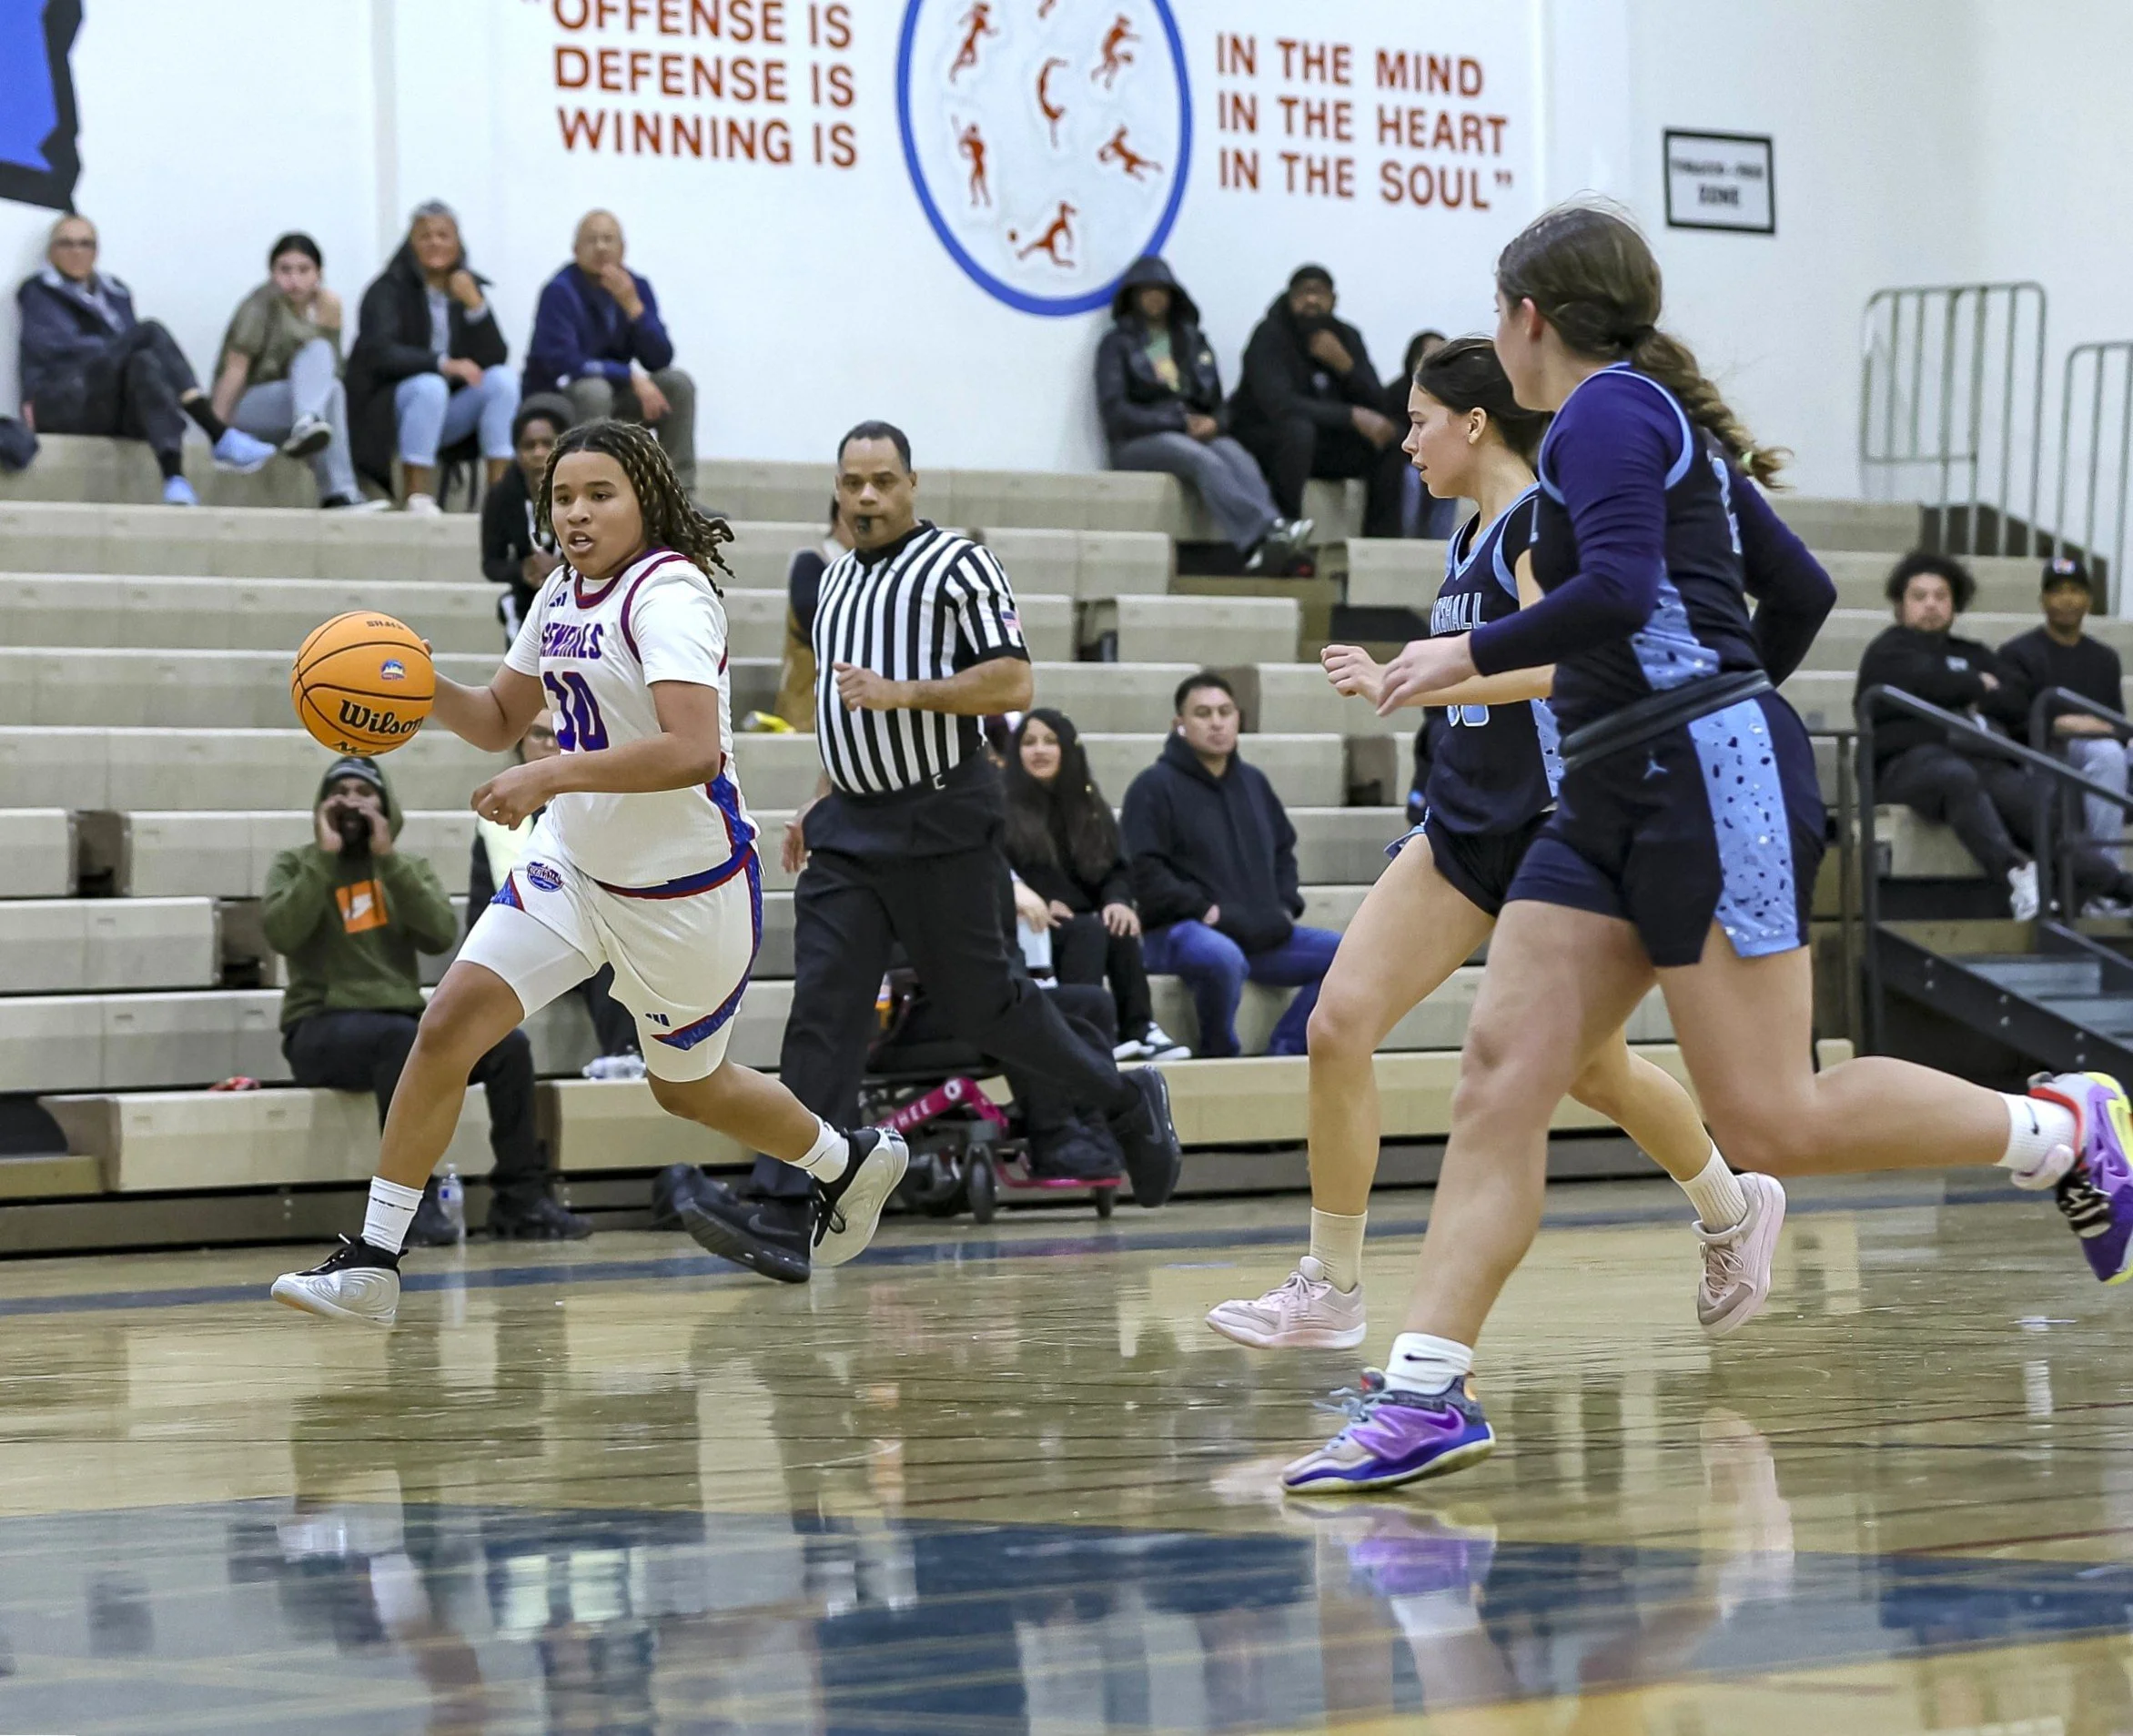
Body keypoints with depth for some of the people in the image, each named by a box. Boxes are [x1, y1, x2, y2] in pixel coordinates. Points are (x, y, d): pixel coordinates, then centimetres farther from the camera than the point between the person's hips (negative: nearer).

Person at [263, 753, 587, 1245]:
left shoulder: (407, 868, 15)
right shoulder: (296, 867, 6)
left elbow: (441, 936, -5)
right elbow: (281, 933, -15)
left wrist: (388, 858, -9)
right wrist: (326, 856, -12)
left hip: (401, 1021, 5)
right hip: (321, 1028, -5)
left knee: (507, 1043, -18)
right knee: (402, 1038, -37)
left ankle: (519, 1197, -12)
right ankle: (412, 1201, -38)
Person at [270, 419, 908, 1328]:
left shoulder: (669, 594, -21)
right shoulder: (564, 594, 5)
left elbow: (694, 751, -33)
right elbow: (502, 720, 17)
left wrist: (551, 776, -34)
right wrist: (424, 688, -3)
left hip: (684, 888, -7)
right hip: (574, 864, 7)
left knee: (687, 1087, 14)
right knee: (449, 1026, -11)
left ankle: (851, 1160, 44)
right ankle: (372, 1262, -8)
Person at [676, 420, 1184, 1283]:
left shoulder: (959, 565, -6)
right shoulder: (837, 578, 17)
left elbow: (1012, 684, -14)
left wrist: (902, 692, -23)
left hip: (939, 823, -6)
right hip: (849, 827, 6)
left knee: (978, 1000, 1)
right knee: (822, 1013, -5)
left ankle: (1127, 1102, 25)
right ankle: (785, 1216, -12)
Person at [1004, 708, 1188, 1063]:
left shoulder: (1089, 808, 18)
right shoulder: (1003, 810, 3)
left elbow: (1117, 868, 12)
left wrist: (1118, 901, -12)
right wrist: (1037, 904, -22)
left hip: (1085, 921, 4)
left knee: (1121, 929, -29)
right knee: (1090, 931, -34)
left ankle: (1138, 1030, -32)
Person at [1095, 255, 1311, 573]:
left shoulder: (1193, 341, 24)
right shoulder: (1118, 344, 10)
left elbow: (1218, 403, 22)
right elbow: (1114, 410, -3)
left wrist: (1213, 422, -5)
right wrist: (1181, 422, -11)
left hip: (1195, 435, 4)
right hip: (1139, 441, -4)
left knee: (1237, 457, -33)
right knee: (1205, 461, -37)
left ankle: (1263, 550, -60)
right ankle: (1266, 532, -60)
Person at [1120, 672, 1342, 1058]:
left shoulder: (1253, 782, 20)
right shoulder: (1156, 786, -3)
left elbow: (1283, 851, 30)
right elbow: (1142, 870, -11)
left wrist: (1285, 907, 12)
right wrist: (1203, 909, -18)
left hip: (1262, 935, 7)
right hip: (1179, 932, -7)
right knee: (1223, 957, -40)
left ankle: (1285, 1048, -5)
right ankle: (1218, 1055, -16)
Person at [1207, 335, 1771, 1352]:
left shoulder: (1541, 523, -13)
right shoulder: (1469, 538, 13)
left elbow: (1551, 664, -29)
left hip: (1549, 834, -8)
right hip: (1463, 833, 8)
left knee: (1591, 1071, 7)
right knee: (1339, 1023, -8)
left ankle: (1734, 1212, 34)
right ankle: (1330, 1292, -5)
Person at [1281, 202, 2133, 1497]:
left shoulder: (1607, 411, -7)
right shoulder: (1664, 419, 21)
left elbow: (1617, 589, -22)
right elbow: (1802, 590, 25)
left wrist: (1470, 654, -9)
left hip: (1710, 780, -10)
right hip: (1615, 801, 10)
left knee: (1770, 1120, -11)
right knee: (1502, 1075, -2)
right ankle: (1426, 1394, -7)